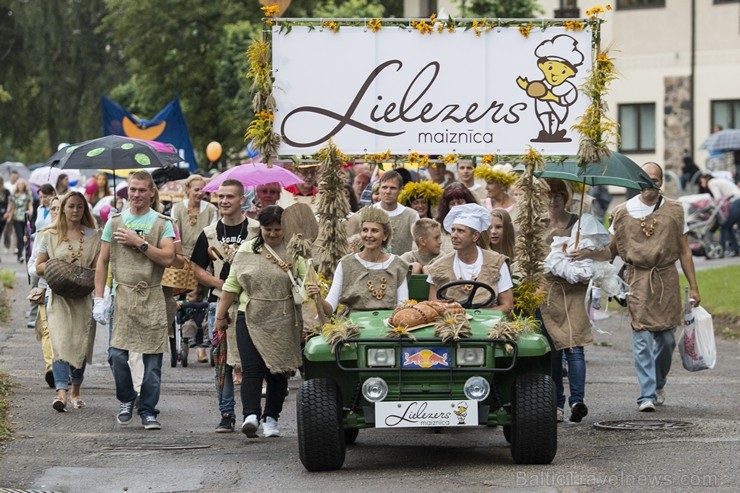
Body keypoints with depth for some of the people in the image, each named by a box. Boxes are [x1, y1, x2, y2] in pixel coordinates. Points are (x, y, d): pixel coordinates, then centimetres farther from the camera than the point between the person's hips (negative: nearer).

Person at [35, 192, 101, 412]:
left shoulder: (93, 236, 9)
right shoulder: (50, 236, 7)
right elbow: (39, 266, 9)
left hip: (83, 297, 2)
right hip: (58, 297, -2)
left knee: (81, 344, 6)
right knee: (61, 342, -16)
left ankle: (76, 392, 22)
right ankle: (61, 392, -27)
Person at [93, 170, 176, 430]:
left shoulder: (162, 223, 5)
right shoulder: (115, 222, 9)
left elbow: (167, 257, -9)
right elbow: (102, 262, 10)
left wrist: (139, 242, -11)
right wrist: (98, 298, 2)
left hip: (152, 297, -1)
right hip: (122, 294, 1)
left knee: (153, 358, -1)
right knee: (117, 354, -9)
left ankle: (148, 411, 9)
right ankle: (126, 400, 15)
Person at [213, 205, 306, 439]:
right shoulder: (246, 251, 8)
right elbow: (232, 286, 11)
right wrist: (221, 315, 10)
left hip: (283, 323, 0)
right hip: (251, 320, 1)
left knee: (278, 373, 6)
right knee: (252, 369, -11)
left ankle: (271, 419, 16)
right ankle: (251, 415, -21)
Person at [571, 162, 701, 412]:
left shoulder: (674, 211, 7)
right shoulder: (623, 212, 4)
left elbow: (684, 252, 9)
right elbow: (611, 251, 5)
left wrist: (693, 287, 7)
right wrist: (589, 254, -15)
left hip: (666, 280, 1)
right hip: (638, 281, -1)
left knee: (666, 337, 5)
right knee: (642, 338, -9)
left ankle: (659, 383, 30)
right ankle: (647, 395, -9)